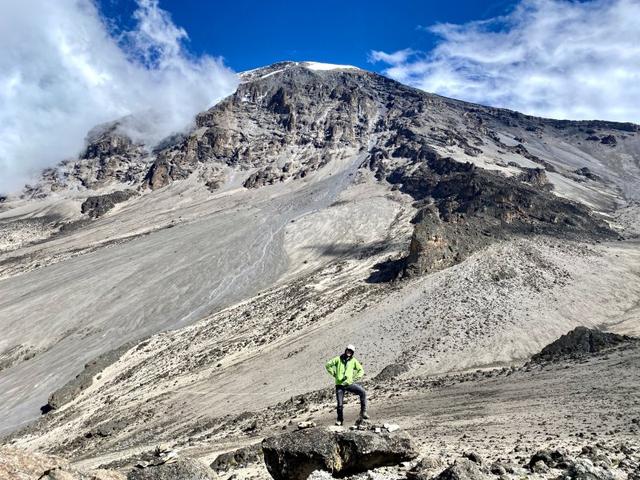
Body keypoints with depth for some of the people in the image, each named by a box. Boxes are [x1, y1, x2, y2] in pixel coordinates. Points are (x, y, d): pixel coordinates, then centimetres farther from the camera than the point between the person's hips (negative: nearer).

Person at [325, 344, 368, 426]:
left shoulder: (353, 361, 4)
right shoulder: (338, 359, 1)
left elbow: (361, 370, 13)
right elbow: (328, 365, 7)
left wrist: (356, 378, 1)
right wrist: (333, 374, 2)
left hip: (349, 383, 1)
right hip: (339, 384, -1)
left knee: (363, 392, -18)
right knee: (340, 404, 1)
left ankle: (363, 412, -9)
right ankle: (340, 420, 23)